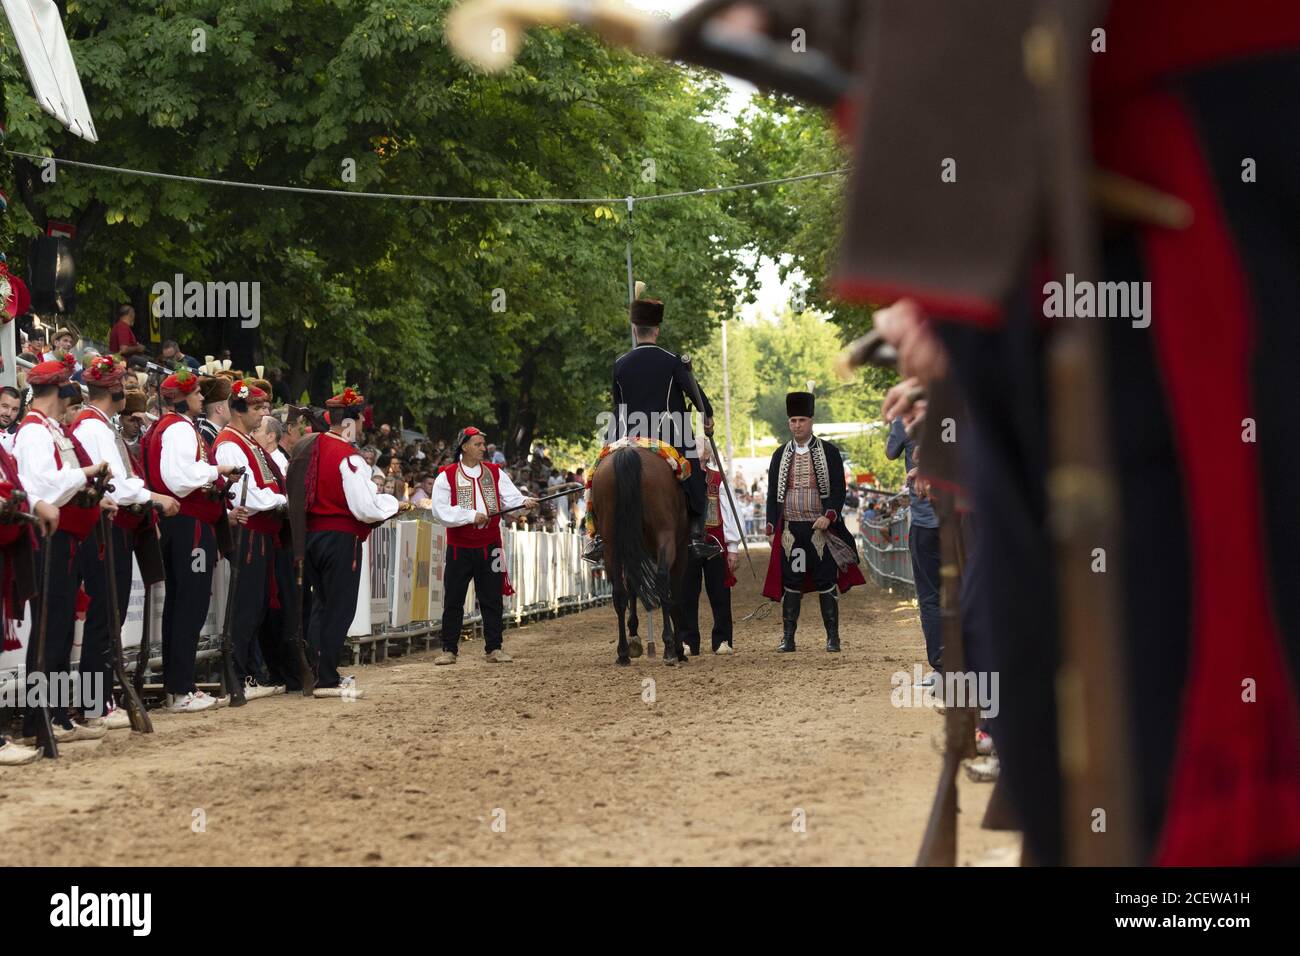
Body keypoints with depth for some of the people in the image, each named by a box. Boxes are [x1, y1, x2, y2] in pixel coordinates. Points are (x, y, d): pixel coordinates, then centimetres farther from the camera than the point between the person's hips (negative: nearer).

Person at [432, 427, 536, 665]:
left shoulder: (495, 473, 7)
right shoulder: (447, 476, -3)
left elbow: (511, 497, -4)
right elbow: (440, 510, -14)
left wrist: (525, 502, -26)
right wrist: (472, 515, -20)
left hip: (489, 547, 2)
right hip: (459, 549, -2)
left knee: (492, 600, 5)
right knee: (453, 601, 3)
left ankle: (494, 648, 12)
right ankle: (449, 649, 11)